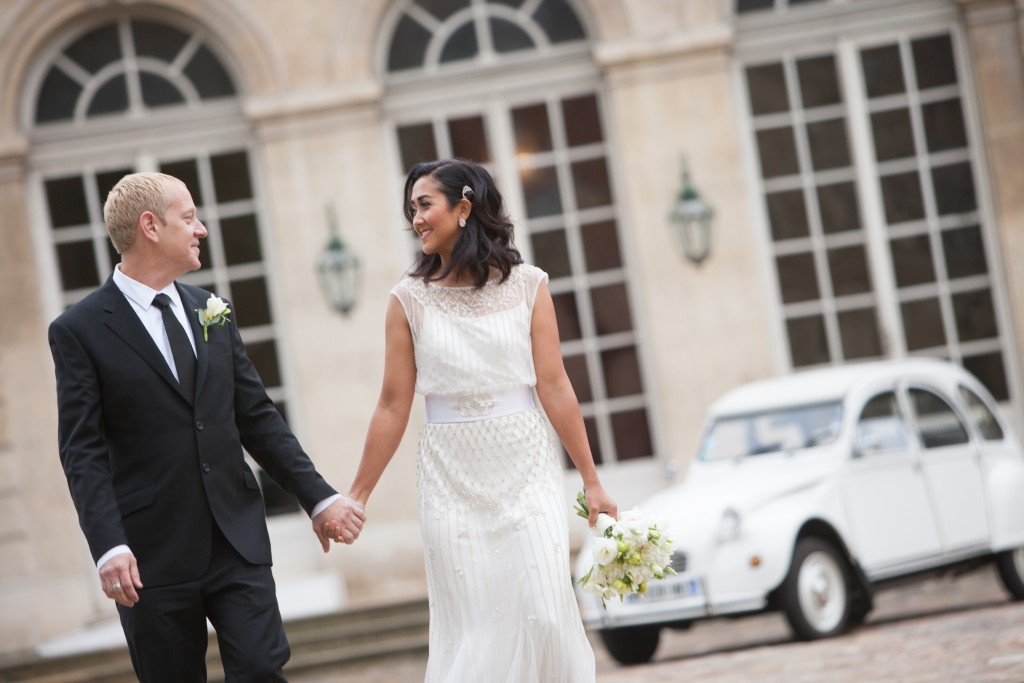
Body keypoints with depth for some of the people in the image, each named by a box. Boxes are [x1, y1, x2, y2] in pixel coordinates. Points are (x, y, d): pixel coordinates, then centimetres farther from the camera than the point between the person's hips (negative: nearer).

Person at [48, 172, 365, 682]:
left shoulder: (212, 312, 12)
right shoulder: (79, 331, -4)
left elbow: (258, 419, 15)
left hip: (238, 540, 4)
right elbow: (83, 453, -10)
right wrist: (109, 547, -21)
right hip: (154, 558, -4)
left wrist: (319, 498, 9)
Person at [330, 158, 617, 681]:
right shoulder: (409, 299, 1)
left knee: (545, 616, -7)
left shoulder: (527, 285, 0)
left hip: (526, 467, 0)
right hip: (452, 477, 1)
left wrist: (591, 480, -1)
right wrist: (357, 495, 1)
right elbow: (393, 407, 2)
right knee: (474, 627, 2)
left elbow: (554, 386, -1)